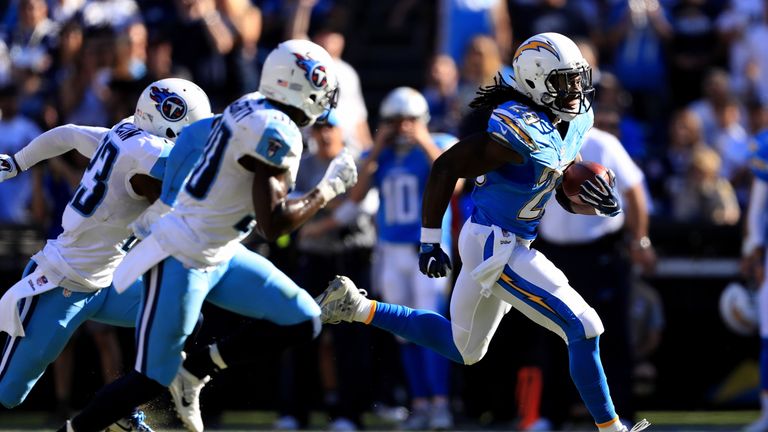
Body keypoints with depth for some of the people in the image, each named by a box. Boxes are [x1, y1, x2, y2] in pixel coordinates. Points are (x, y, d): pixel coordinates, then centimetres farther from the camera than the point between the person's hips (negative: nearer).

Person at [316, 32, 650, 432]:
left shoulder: (574, 121, 3)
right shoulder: (522, 129, -25)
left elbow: (563, 193, 14)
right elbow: (445, 167, -23)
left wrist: (593, 201, -8)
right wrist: (429, 241, -20)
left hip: (494, 244, 10)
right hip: (497, 248, -10)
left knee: (462, 349, 25)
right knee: (584, 329, -9)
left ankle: (355, 307, 29)